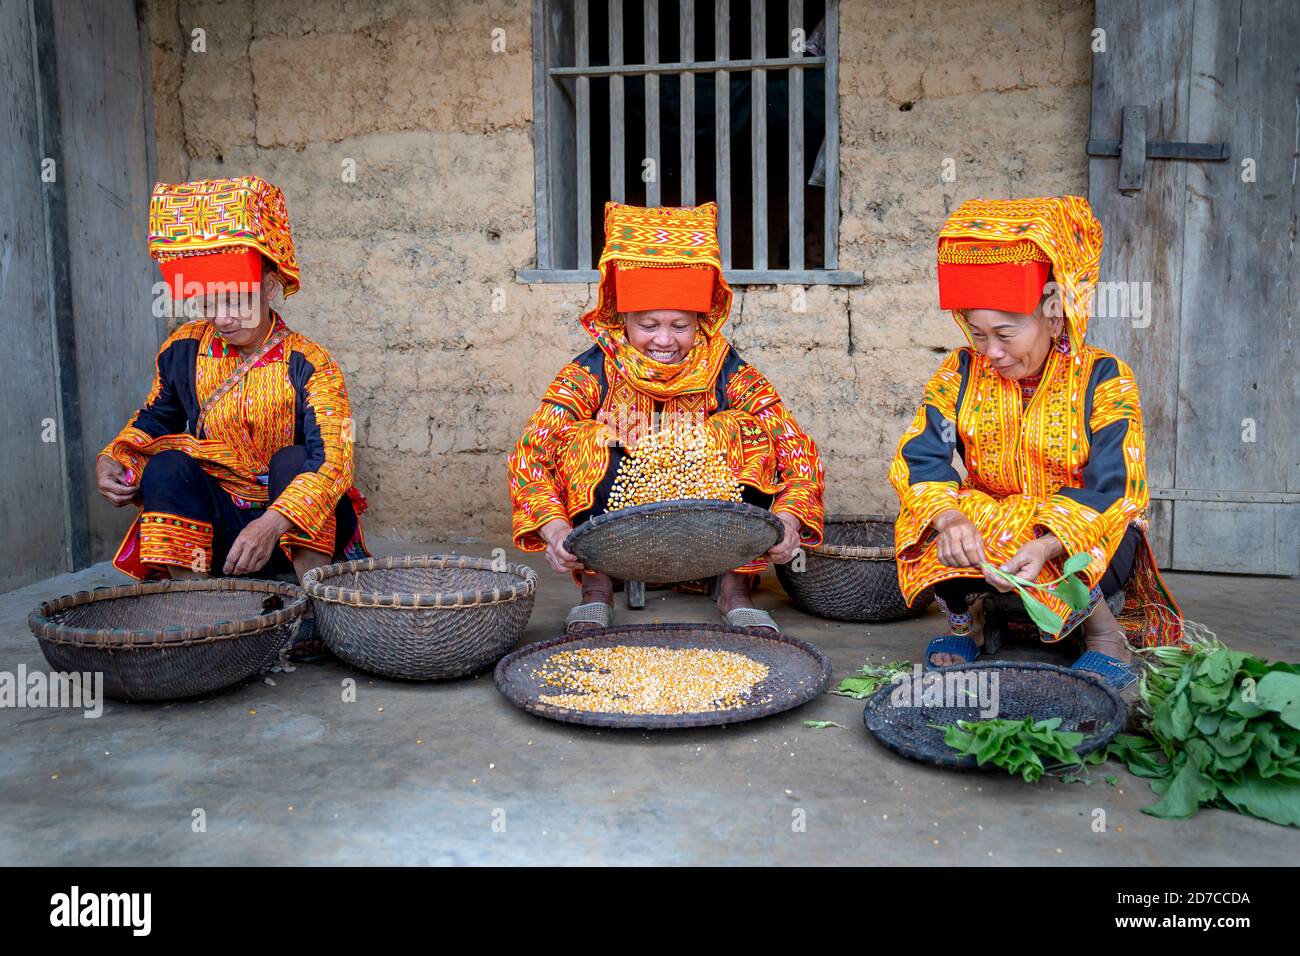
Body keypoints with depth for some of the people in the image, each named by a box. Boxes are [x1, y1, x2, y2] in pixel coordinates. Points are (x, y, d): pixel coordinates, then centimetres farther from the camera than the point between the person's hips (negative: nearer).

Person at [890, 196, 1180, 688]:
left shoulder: (1104, 380, -13)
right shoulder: (961, 374, -5)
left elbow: (1110, 489, -22)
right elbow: (920, 458, -15)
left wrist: (1046, 545, -41)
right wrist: (949, 518, -37)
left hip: (1082, 537, -2)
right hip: (984, 526, 3)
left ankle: (1104, 630, -1)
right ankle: (965, 617, 5)